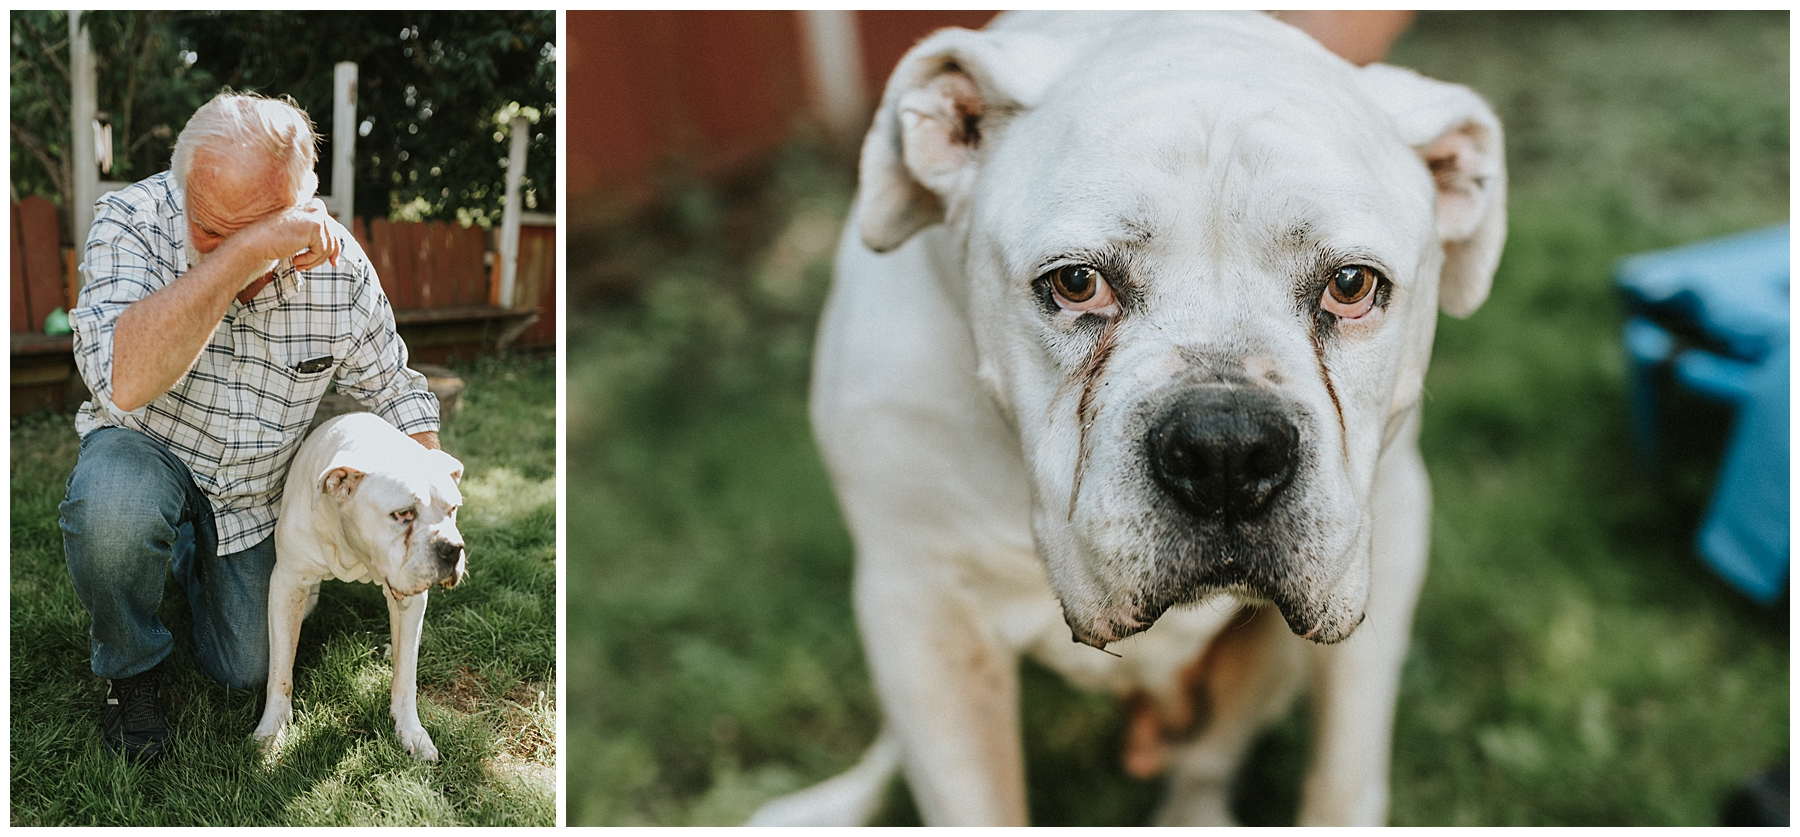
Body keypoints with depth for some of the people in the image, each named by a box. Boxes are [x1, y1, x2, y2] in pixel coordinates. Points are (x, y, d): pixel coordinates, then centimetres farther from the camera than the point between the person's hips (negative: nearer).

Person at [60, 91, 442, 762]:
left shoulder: (338, 266, -19)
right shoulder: (132, 221, -28)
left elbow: (394, 388, -3)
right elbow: (123, 382, -46)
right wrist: (242, 250, -51)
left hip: (252, 493, 3)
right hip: (146, 452, -3)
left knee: (246, 673, 8)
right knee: (113, 503, -38)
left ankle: (196, 550, 41)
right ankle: (131, 665, -6)